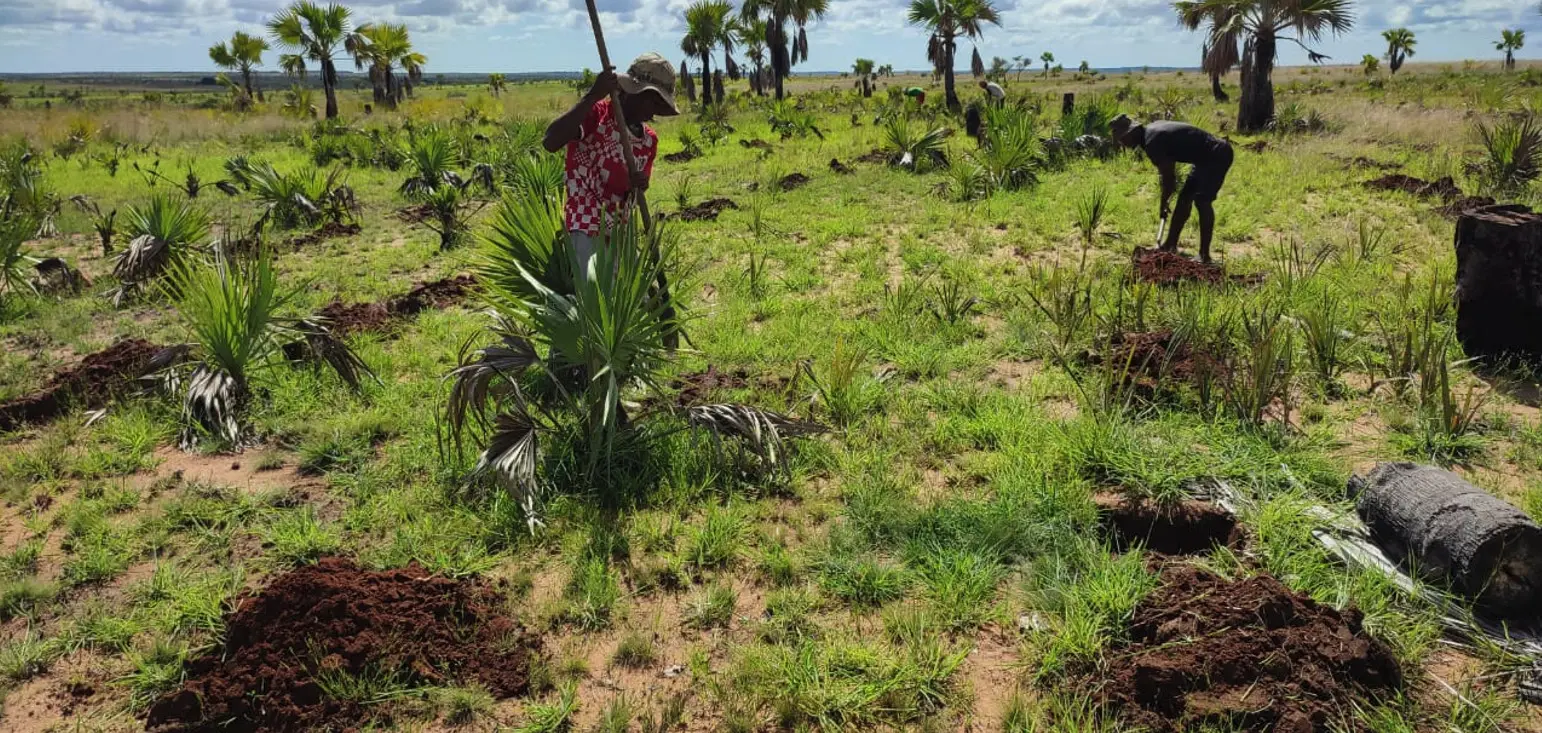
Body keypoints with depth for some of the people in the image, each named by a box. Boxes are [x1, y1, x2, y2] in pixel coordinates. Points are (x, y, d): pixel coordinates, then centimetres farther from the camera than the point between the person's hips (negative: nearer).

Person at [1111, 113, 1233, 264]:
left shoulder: (1152, 142, -21)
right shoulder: (1151, 130, 9)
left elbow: (1168, 176, -16)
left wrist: (1163, 204, -3)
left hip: (1216, 155, -11)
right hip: (1208, 157, 11)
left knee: (1202, 201, -17)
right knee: (1184, 198, 13)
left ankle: (1204, 255, -17)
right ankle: (1170, 245, 22)